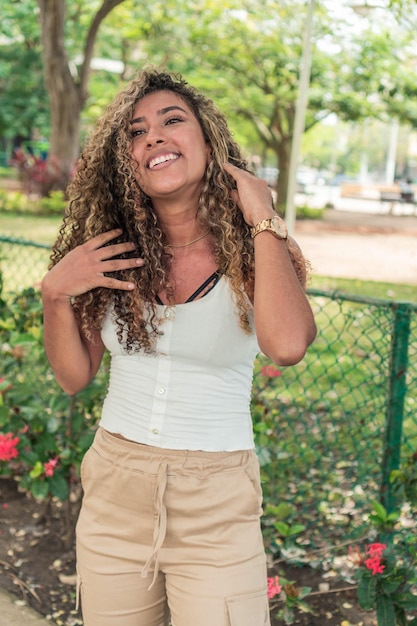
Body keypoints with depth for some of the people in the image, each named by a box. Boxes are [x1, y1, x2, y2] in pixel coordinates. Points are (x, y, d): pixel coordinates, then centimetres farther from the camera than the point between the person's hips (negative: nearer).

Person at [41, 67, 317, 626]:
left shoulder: (252, 252, -10)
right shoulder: (112, 253, -2)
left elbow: (287, 346, -31)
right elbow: (74, 376, 4)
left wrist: (264, 220, -22)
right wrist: (56, 292, -12)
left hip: (217, 506, -3)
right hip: (114, 492, 3)